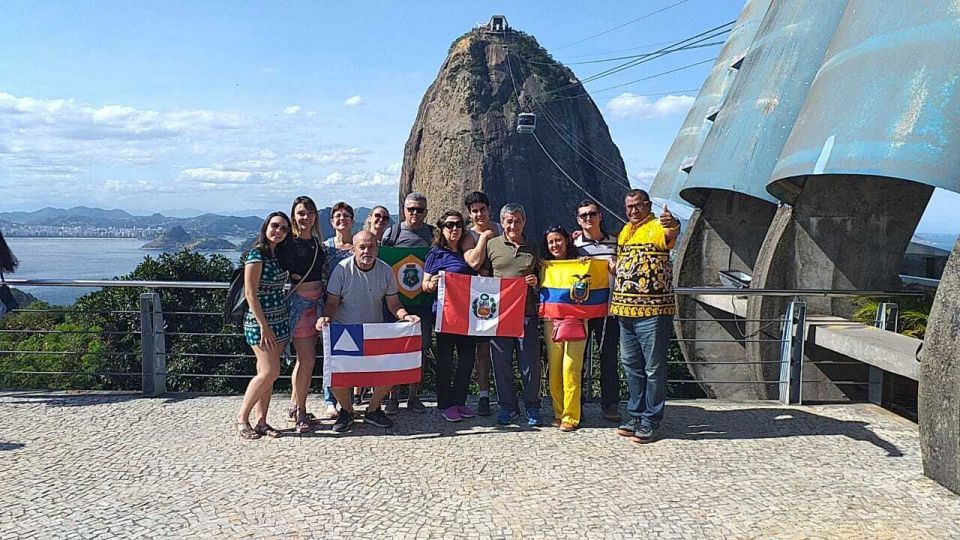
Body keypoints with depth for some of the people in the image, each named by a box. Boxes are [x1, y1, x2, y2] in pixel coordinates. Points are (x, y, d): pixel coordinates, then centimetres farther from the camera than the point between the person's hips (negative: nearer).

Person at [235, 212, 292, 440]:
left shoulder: (277, 255, 12)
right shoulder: (256, 254, -12)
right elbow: (250, 293, -16)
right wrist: (264, 326, -17)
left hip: (279, 320, 7)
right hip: (259, 321, -7)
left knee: (266, 372, 8)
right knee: (271, 372, -10)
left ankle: (261, 421, 13)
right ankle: (242, 417, 5)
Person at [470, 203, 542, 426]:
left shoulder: (533, 246, 12)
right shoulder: (492, 244, 6)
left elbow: (541, 273, 19)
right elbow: (474, 265, 2)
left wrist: (536, 280, 2)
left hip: (527, 312, 1)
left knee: (530, 362, 2)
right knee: (501, 362, 5)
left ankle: (532, 407, 18)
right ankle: (508, 406, 19)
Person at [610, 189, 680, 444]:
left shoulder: (657, 227, -8)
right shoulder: (625, 230, 16)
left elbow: (670, 235, -32)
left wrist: (673, 225, -54)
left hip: (653, 310, -8)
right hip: (625, 310, 8)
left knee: (653, 367, 1)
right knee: (631, 365, 14)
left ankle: (650, 422, 9)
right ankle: (636, 416, 26)